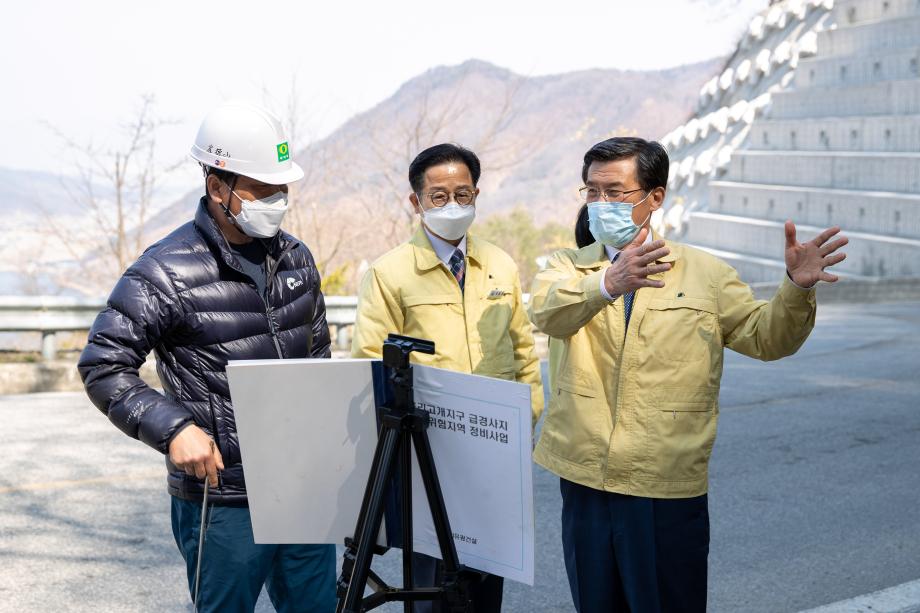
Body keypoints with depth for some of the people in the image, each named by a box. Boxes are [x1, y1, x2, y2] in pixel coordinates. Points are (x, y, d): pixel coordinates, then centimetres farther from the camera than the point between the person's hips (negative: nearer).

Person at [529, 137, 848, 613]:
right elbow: (547, 311, -19)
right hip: (584, 482, 2)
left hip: (669, 491, -1)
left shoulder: (704, 273, 4)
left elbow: (764, 337, 0)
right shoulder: (567, 267, 3)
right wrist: (608, 283, -39)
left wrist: (796, 289, -21)